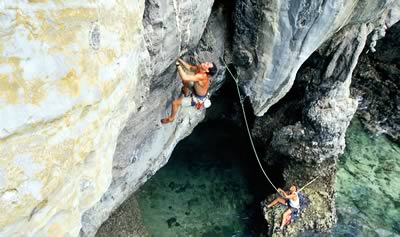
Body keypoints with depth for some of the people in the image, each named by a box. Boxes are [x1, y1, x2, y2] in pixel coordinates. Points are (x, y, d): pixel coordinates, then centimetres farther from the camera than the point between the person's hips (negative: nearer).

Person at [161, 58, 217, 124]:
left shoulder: (202, 76, -44)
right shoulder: (199, 68, -19)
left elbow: (184, 77, -51)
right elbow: (190, 68, -1)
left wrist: (178, 65, -41)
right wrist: (180, 60, -12)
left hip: (198, 98, -8)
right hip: (196, 89, 8)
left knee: (175, 103, -5)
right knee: (185, 81, 27)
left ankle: (171, 118, 24)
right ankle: (186, 94, 58)